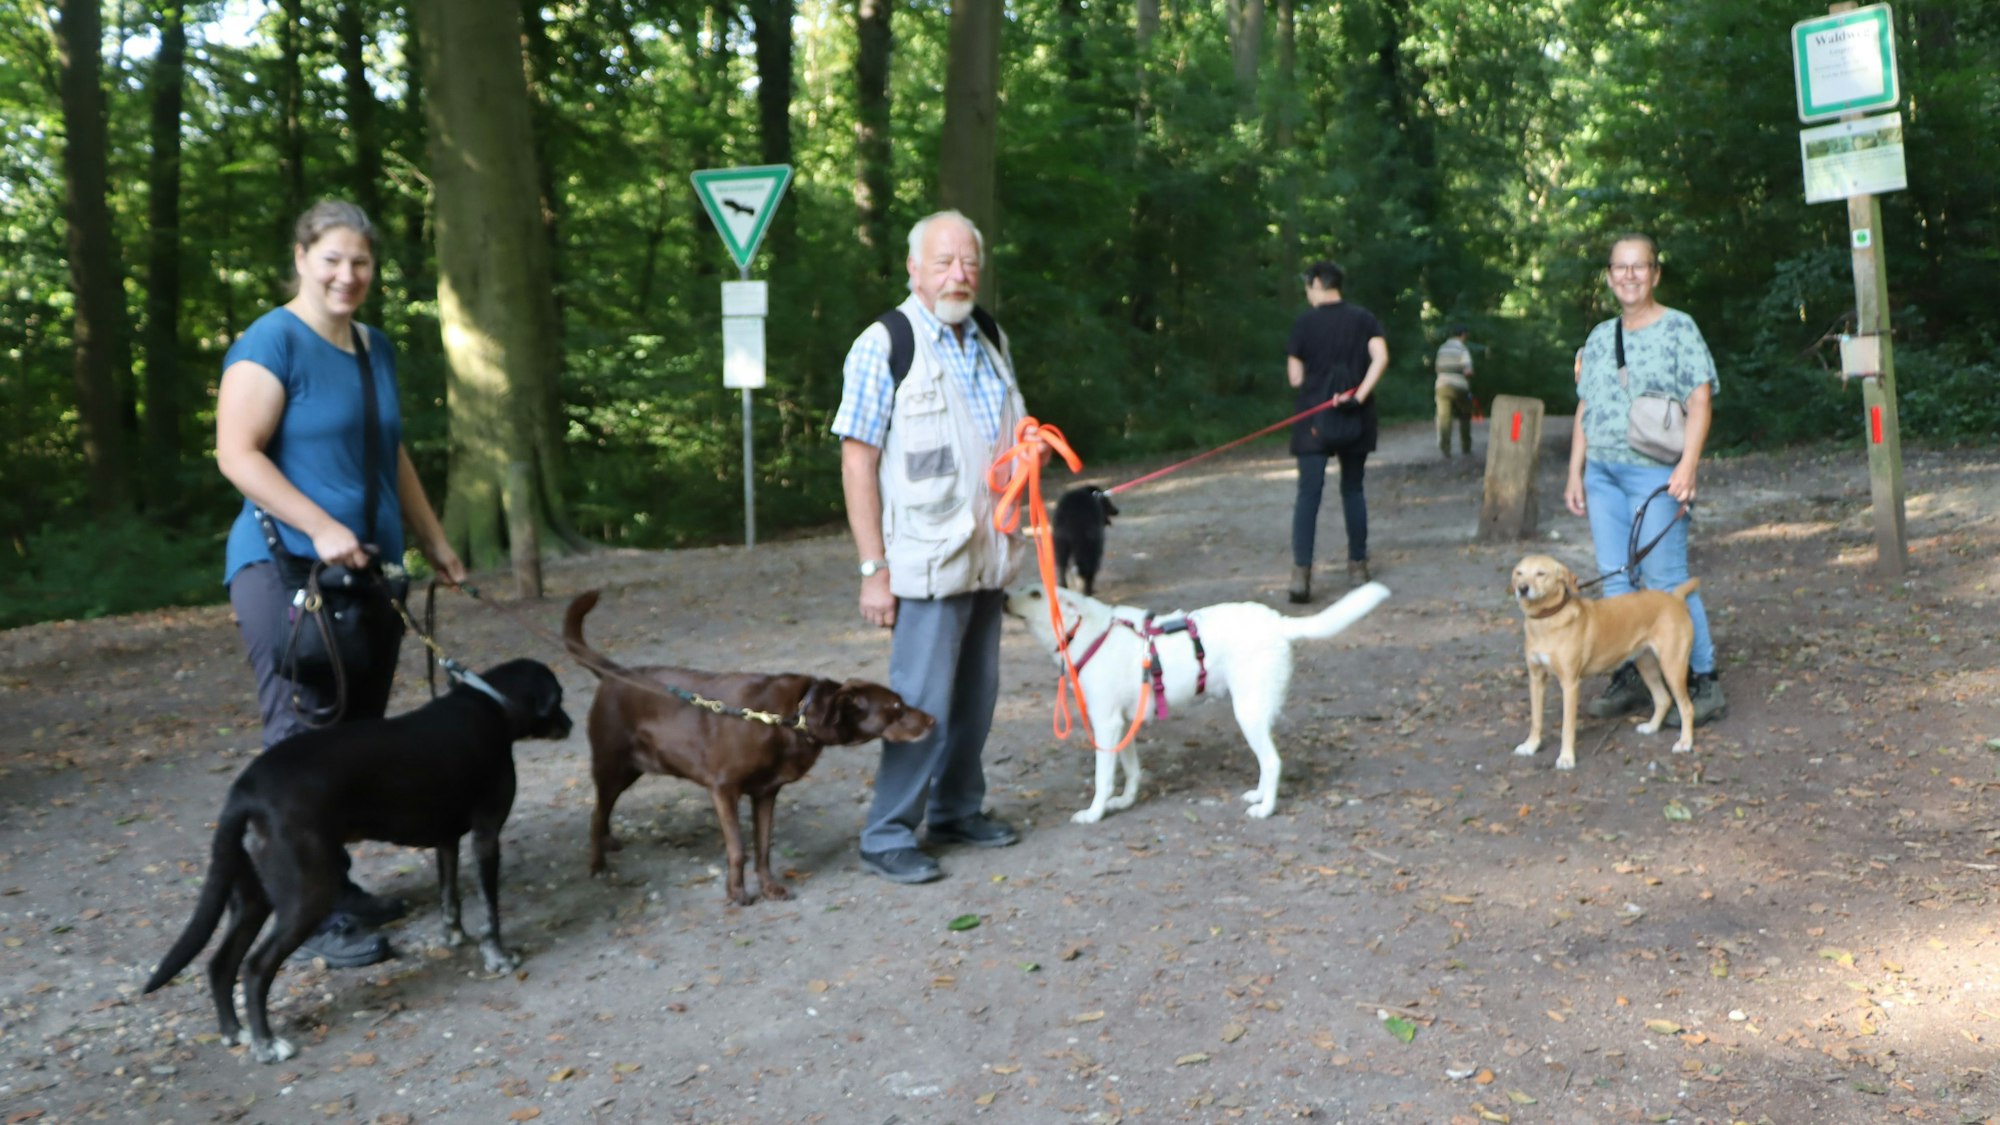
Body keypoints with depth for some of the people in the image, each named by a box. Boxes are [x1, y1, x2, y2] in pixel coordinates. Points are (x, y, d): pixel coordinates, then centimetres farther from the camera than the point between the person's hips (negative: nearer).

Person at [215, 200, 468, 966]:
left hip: (370, 570, 7)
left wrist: (436, 543, 23)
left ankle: (338, 887, 20)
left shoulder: (375, 348, 16)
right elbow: (237, 453, -14)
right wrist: (321, 528, -23)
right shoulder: (272, 342, -7)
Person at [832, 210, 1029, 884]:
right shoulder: (884, 346, -8)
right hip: (928, 559, -7)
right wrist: (873, 568, -16)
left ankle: (957, 809, 28)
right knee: (922, 700, -7)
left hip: (988, 556, 7)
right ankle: (888, 836, 4)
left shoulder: (990, 340, 14)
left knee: (975, 694, 13)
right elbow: (857, 461, -12)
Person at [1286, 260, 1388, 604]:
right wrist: (1359, 395, -12)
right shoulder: (1364, 318, 5)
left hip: (1315, 419, -3)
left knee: (1309, 492, -6)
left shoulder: (1305, 322, -1)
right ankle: (1357, 565, 19)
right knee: (1353, 490, 16)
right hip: (1355, 419, 3)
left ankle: (1301, 572, -18)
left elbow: (1295, 377, 1)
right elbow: (1380, 358, -11)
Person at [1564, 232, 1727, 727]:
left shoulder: (1678, 328, -1)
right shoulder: (1599, 337, 15)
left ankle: (1704, 683, 1)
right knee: (1615, 578, 7)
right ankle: (1628, 680, 15)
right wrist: (1575, 473, 12)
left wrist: (1688, 465, -18)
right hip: (1602, 473, 6)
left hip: (1655, 473, -6)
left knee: (1666, 581, -8)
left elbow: (1701, 398, -8)